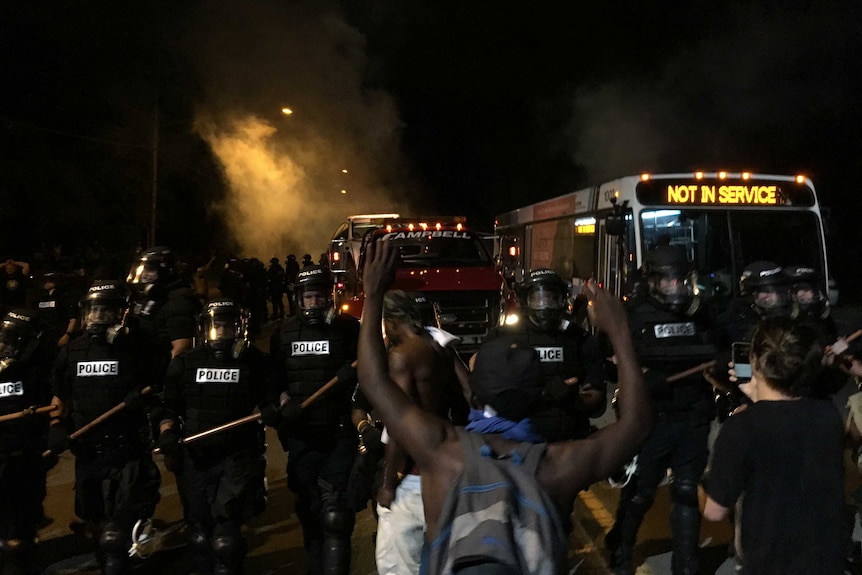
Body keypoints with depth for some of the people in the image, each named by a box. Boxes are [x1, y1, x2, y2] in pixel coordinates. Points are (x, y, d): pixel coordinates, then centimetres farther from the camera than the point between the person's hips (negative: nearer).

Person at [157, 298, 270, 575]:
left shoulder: (255, 361, -3)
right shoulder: (185, 363, 3)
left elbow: (270, 401, 8)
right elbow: (169, 406, 11)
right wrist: (167, 432, -6)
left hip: (238, 455, -3)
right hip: (196, 456, 4)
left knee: (225, 537, -13)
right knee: (200, 532, 16)